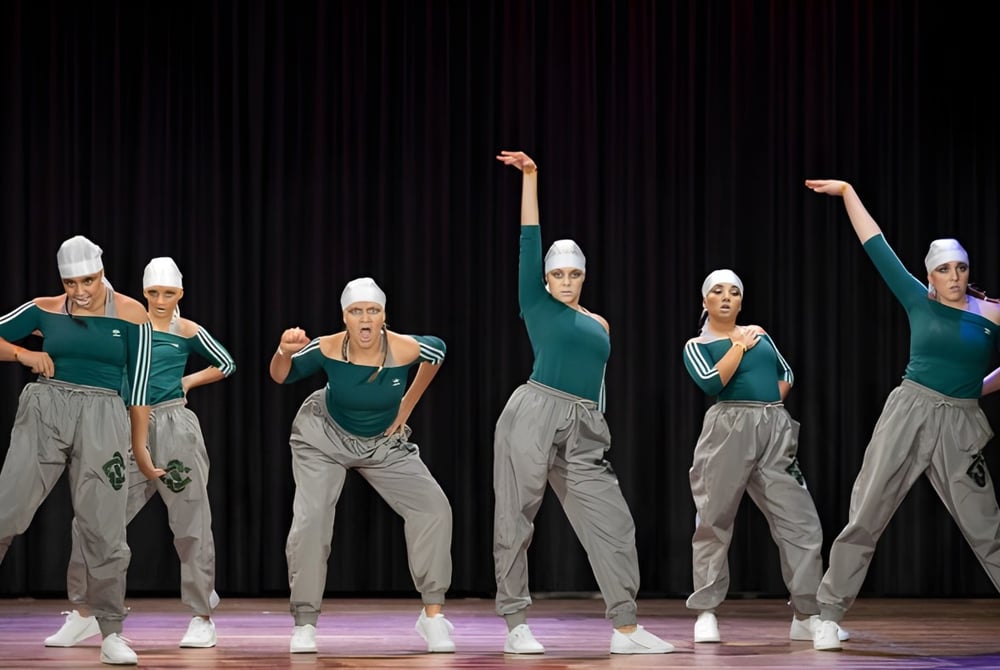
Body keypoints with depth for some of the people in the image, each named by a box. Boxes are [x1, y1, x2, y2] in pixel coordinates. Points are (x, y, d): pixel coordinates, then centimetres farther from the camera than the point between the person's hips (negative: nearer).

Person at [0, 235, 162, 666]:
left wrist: (139, 448, 7)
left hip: (102, 420, -1)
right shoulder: (45, 310, 6)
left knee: (104, 531, -1)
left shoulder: (130, 314, 2)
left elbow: (138, 386, 5)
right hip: (45, 412, 1)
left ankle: (112, 635, 8)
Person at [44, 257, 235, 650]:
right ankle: (83, 613, 8)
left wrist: (186, 382, 7)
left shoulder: (187, 331, 3)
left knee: (190, 525, 1)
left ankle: (202, 619, 10)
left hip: (174, 428, -2)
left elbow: (226, 366, 15)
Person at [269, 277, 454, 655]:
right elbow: (281, 378, -16)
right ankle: (304, 623, 1)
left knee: (433, 507, -12)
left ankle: (433, 615, -1)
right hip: (324, 438, -2)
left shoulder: (405, 349, -26)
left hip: (384, 443, 2)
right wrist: (284, 352, -40)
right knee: (310, 520, -15)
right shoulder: (328, 350, -28)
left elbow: (437, 351, -2)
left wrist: (407, 406, 1)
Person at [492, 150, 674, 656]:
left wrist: (596, 432, 23)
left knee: (611, 521, -2)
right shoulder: (537, 303, 6)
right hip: (533, 415, -5)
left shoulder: (599, 325, 20)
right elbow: (530, 241, -1)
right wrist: (530, 178, -6)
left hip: (583, 431, 5)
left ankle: (625, 628, 0)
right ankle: (516, 627, 5)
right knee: (515, 522, -2)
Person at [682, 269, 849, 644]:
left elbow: (786, 374, 23)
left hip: (775, 432, 4)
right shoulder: (697, 345, 5)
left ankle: (807, 616, -2)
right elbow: (710, 383, -13)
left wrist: (770, 406, 7)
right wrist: (740, 344, -5)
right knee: (714, 523, 1)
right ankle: (706, 613, 10)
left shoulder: (759, 335, 19)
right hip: (729, 430, -4)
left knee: (800, 521, -4)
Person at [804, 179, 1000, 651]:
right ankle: (829, 615, 4)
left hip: (959, 425, 0)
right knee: (865, 517, -2)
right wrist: (847, 192, 7)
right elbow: (876, 247, 6)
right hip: (908, 414, 0)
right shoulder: (919, 301, 3)